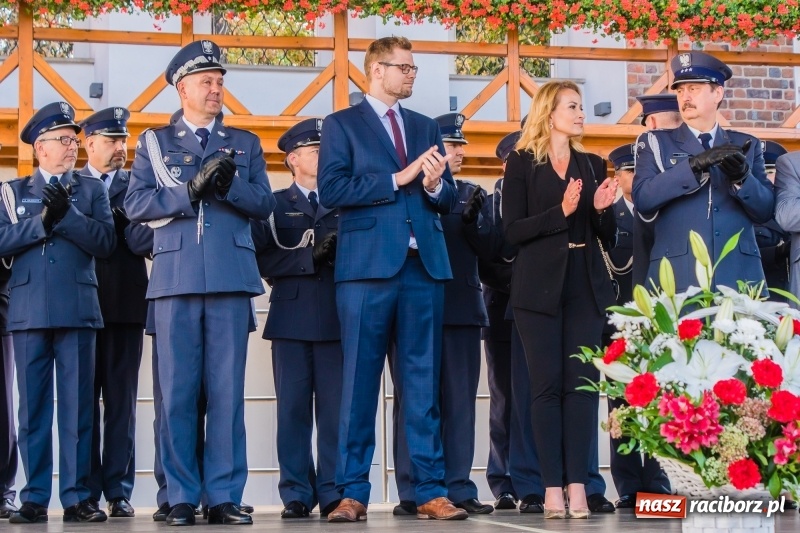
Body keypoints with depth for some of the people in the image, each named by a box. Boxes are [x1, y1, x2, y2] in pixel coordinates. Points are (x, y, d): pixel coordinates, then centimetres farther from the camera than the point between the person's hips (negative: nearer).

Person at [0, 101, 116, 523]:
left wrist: (66, 213, -10)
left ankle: (76, 497, 1)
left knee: (77, 405, -2)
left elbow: (105, 243, 1)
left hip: (77, 310, 0)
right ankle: (34, 499, 6)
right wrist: (43, 221, -9)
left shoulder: (92, 189, 13)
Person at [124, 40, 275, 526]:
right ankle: (182, 497, 4)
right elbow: (136, 204, 2)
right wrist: (190, 191, -11)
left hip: (231, 279, 1)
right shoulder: (155, 142, 15)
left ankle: (225, 496, 1)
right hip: (177, 277, -1)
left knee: (228, 391, -2)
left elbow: (264, 203, 8)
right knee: (178, 390, -1)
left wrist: (230, 185, -10)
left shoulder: (245, 144, 19)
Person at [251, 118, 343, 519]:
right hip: (292, 318, -1)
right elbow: (263, 260, -5)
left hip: (337, 317, 1)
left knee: (336, 410, -1)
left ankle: (333, 493, 4)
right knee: (293, 409, 0)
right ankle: (296, 496, 4)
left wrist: (339, 253, -13)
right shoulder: (273, 204, 9)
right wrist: (311, 256, -15)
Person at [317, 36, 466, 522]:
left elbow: (449, 200, 17)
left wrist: (435, 186, -5)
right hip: (368, 264, -4)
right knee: (360, 382, -2)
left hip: (424, 264, 4)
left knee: (424, 383, 3)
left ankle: (431, 491, 4)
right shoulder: (342, 124, 7)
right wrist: (396, 179, -9)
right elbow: (331, 190, -7)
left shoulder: (427, 128, 21)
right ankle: (353, 492, 2)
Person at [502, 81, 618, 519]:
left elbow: (608, 236, 13)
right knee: (547, 385, -3)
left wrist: (602, 210, -8)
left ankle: (577, 485, -1)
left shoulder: (592, 165, 14)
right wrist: (561, 212, -17)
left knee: (582, 383, -2)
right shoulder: (522, 163, 2)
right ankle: (553, 487, -1)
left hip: (586, 286, 3)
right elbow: (512, 230, -7)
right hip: (540, 286, -3)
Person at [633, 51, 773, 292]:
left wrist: (742, 177, -12)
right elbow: (642, 198, -8)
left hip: (739, 277, 2)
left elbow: (765, 211, 7)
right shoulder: (655, 143, 8)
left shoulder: (747, 145, 13)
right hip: (676, 278, -2)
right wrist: (694, 165, -18)